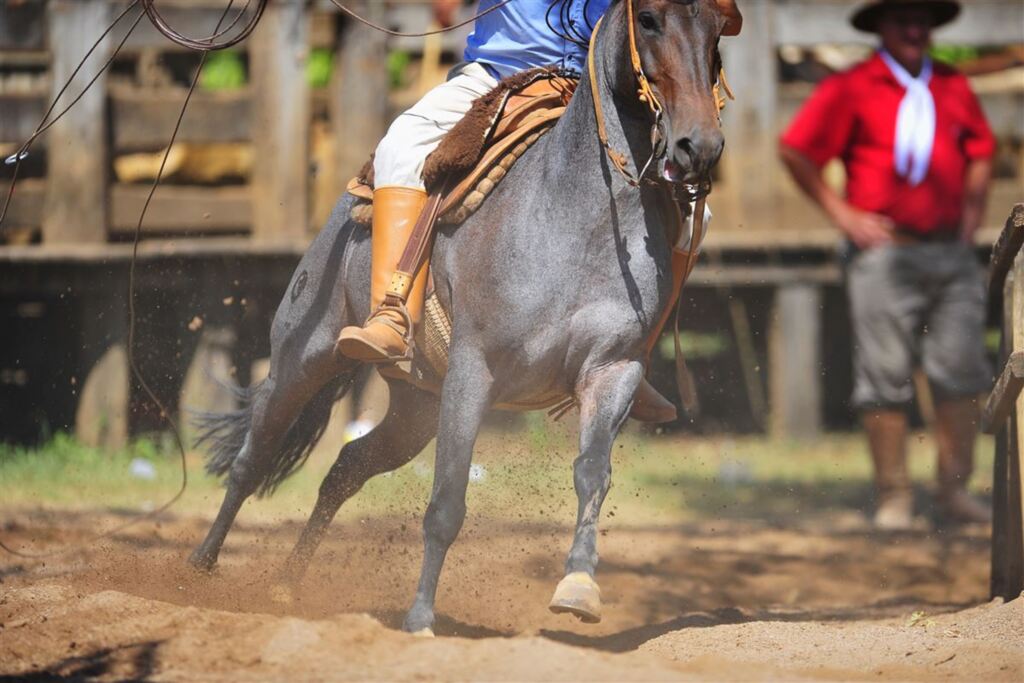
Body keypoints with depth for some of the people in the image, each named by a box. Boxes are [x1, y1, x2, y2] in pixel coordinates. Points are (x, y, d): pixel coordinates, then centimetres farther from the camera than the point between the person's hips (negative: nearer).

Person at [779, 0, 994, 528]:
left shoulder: (954, 87, 13)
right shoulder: (850, 88, -2)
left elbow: (981, 150, 28)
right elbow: (795, 151, -1)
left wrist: (972, 211, 15)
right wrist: (841, 212, -3)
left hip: (952, 253, 4)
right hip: (885, 253, -4)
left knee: (961, 374, 0)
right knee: (885, 377, -4)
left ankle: (955, 490, 8)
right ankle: (894, 498, 0)